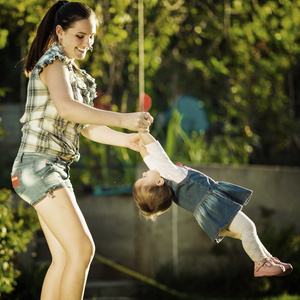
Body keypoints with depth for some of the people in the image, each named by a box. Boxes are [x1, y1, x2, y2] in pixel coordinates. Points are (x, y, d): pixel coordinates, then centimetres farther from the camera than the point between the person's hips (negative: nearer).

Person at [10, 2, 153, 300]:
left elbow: (85, 126, 20)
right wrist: (123, 119, -31)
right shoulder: (54, 62, -9)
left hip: (54, 170, 10)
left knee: (64, 258, 5)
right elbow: (66, 108, -29)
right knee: (82, 249, -15)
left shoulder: (71, 71, 21)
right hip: (38, 165, -10)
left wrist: (125, 140, 6)